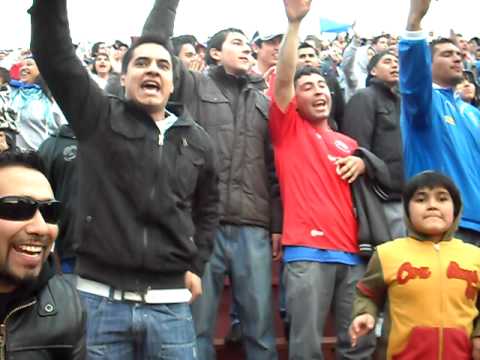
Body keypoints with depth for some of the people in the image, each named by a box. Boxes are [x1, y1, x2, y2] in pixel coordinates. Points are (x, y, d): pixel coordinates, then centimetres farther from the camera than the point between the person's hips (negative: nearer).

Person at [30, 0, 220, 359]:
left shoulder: (197, 140, 10)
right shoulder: (98, 117, 2)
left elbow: (208, 206, 23)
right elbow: (54, 53, -7)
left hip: (170, 304, 3)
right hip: (100, 299, -2)